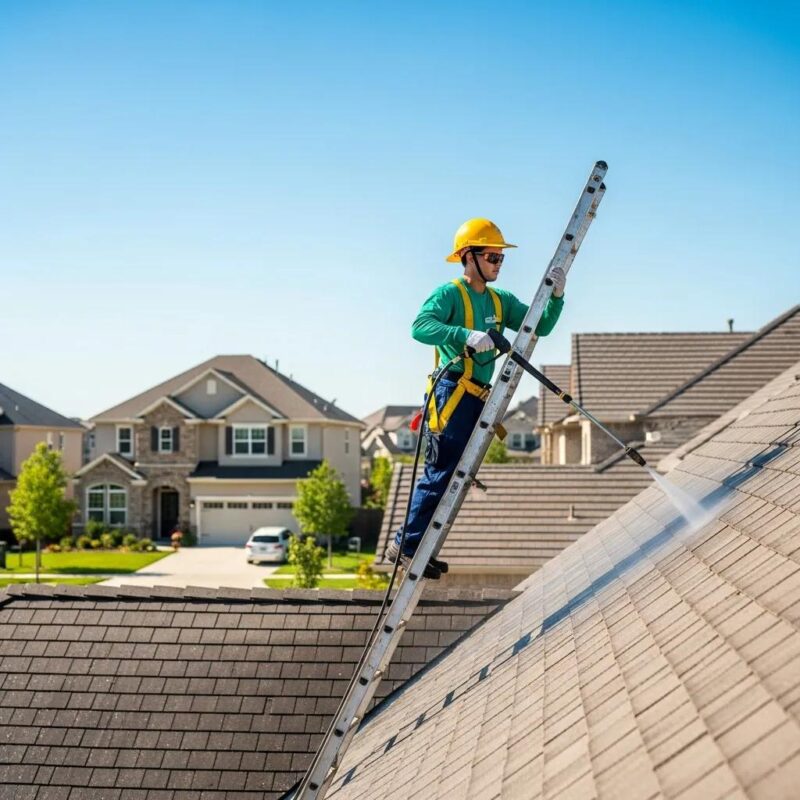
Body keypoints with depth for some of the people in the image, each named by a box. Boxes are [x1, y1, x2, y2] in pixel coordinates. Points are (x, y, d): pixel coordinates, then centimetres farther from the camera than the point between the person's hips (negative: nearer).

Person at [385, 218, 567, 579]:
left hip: (478, 398, 8)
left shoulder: (501, 301, 16)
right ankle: (406, 545, -3)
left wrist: (556, 296, -5)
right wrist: (465, 334, -34)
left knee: (452, 476, 9)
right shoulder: (449, 293, -6)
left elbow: (540, 327, 11)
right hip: (452, 394, -8)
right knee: (442, 474, -10)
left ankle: (412, 546, 15)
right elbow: (420, 326, -22)